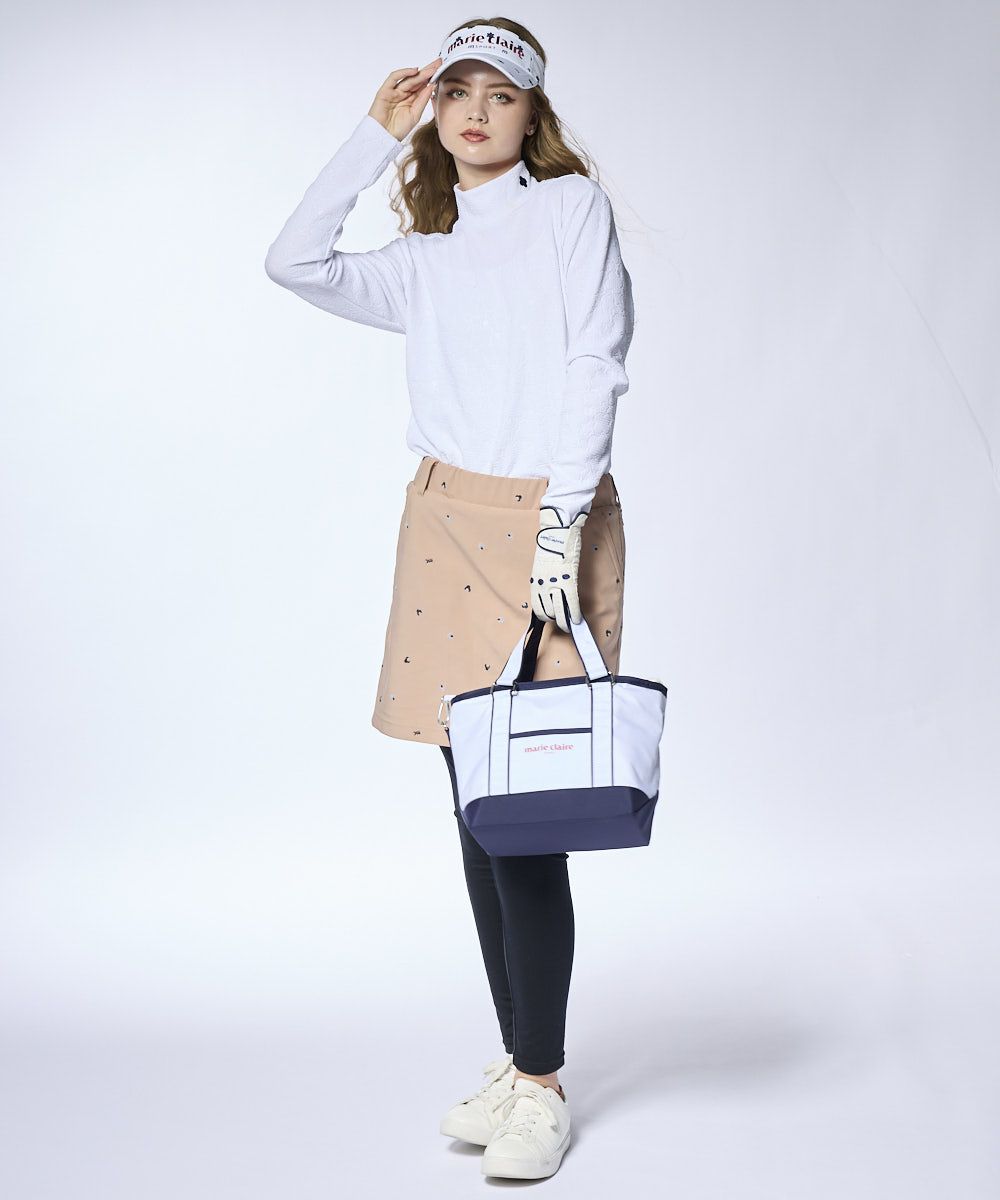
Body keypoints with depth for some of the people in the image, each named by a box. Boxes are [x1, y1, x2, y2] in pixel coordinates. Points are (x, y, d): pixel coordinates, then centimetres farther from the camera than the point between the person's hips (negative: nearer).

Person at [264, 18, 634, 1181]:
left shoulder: (574, 207, 5)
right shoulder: (424, 259, 19)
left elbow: (594, 369, -5)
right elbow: (296, 263, 7)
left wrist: (561, 522, -15)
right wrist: (373, 137, 9)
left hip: (547, 517, -5)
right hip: (445, 520, 6)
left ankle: (541, 1087, 5)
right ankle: (516, 1060, 20)